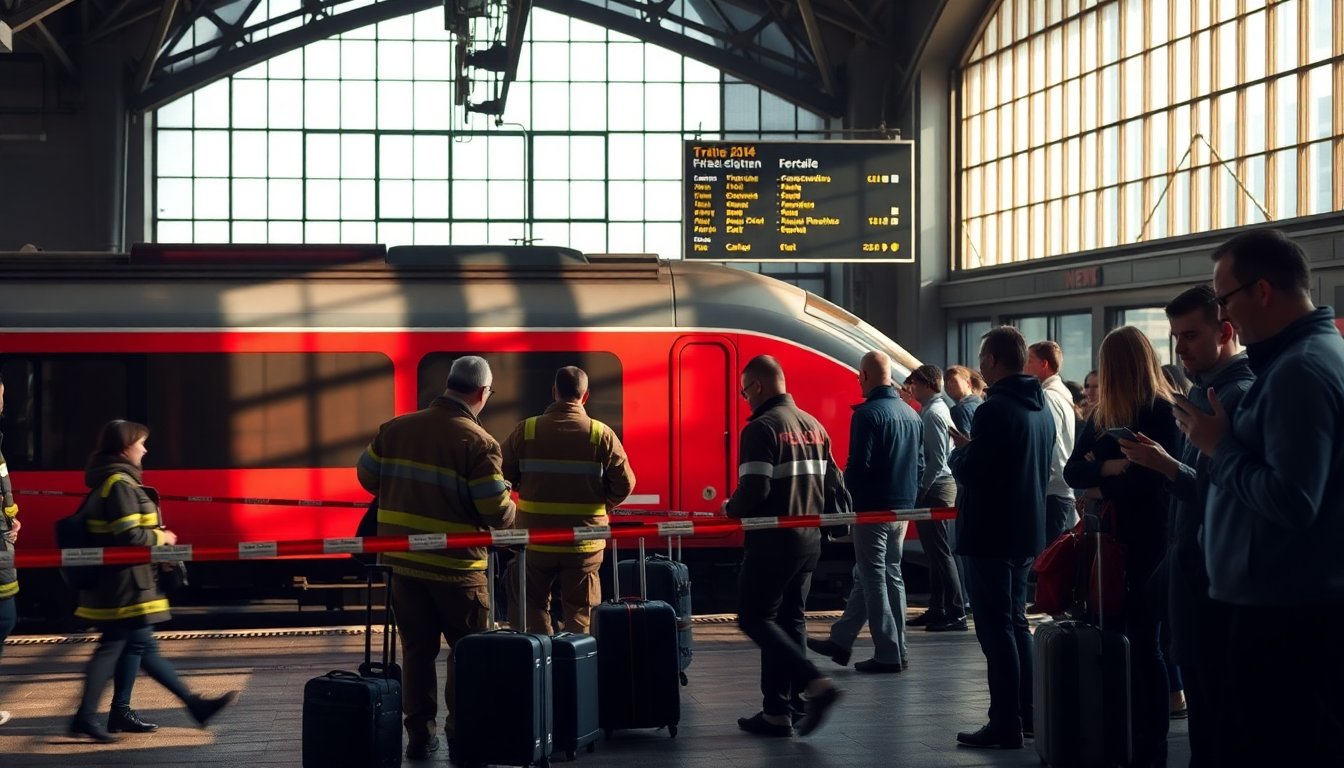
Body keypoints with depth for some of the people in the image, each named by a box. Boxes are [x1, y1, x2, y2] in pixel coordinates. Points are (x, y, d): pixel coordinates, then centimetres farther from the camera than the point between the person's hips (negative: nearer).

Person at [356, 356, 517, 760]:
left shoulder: (396, 428, 1)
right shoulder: (478, 442, -15)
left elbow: (367, 476, 11)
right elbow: (498, 513, -16)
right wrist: (510, 507, 7)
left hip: (404, 561, 5)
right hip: (455, 566, -5)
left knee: (417, 649, 13)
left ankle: (419, 735, 16)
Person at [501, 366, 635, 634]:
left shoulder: (526, 431, -5)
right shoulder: (601, 435, -6)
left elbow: (504, 478, -1)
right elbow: (624, 483, -7)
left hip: (535, 540, 0)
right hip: (584, 543, 0)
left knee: (531, 608, 15)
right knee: (580, 613, 11)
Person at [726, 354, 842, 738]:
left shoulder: (761, 428, -14)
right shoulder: (814, 426, 10)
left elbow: (754, 490, -21)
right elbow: (833, 481, 12)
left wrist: (730, 509, -2)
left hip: (773, 540, -8)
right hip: (810, 540, 8)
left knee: (754, 618, 1)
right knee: (789, 619, 13)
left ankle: (815, 683, -14)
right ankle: (779, 710, 14)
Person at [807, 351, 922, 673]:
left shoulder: (867, 414, -15)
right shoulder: (911, 414, 9)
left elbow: (858, 465, -18)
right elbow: (920, 463, 14)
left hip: (873, 509, -8)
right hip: (902, 508, 8)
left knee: (874, 579, 0)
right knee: (886, 575, 13)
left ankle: (889, 654, 1)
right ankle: (841, 641, 23)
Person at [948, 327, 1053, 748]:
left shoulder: (994, 409, -18)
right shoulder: (1041, 408, 11)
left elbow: (969, 473, -20)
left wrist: (959, 451, 1)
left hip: (990, 535, -9)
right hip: (1026, 530, 9)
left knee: (995, 627, -5)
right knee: (1016, 622, 17)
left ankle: (1006, 724, -4)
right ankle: (1028, 714, 21)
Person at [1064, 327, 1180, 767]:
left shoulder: (1161, 412, -9)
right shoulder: (1102, 414, 12)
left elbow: (1153, 479, -19)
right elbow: (1072, 471, 5)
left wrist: (1103, 489, -8)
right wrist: (1108, 468, -14)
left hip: (1147, 542, -7)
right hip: (1109, 539, 7)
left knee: (1143, 641, -3)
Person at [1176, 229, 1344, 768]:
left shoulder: (1299, 370, -19)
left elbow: (1290, 501, -26)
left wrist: (1220, 446, -14)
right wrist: (1226, 445, 8)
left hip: (1287, 613, -11)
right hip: (1296, 603, 11)